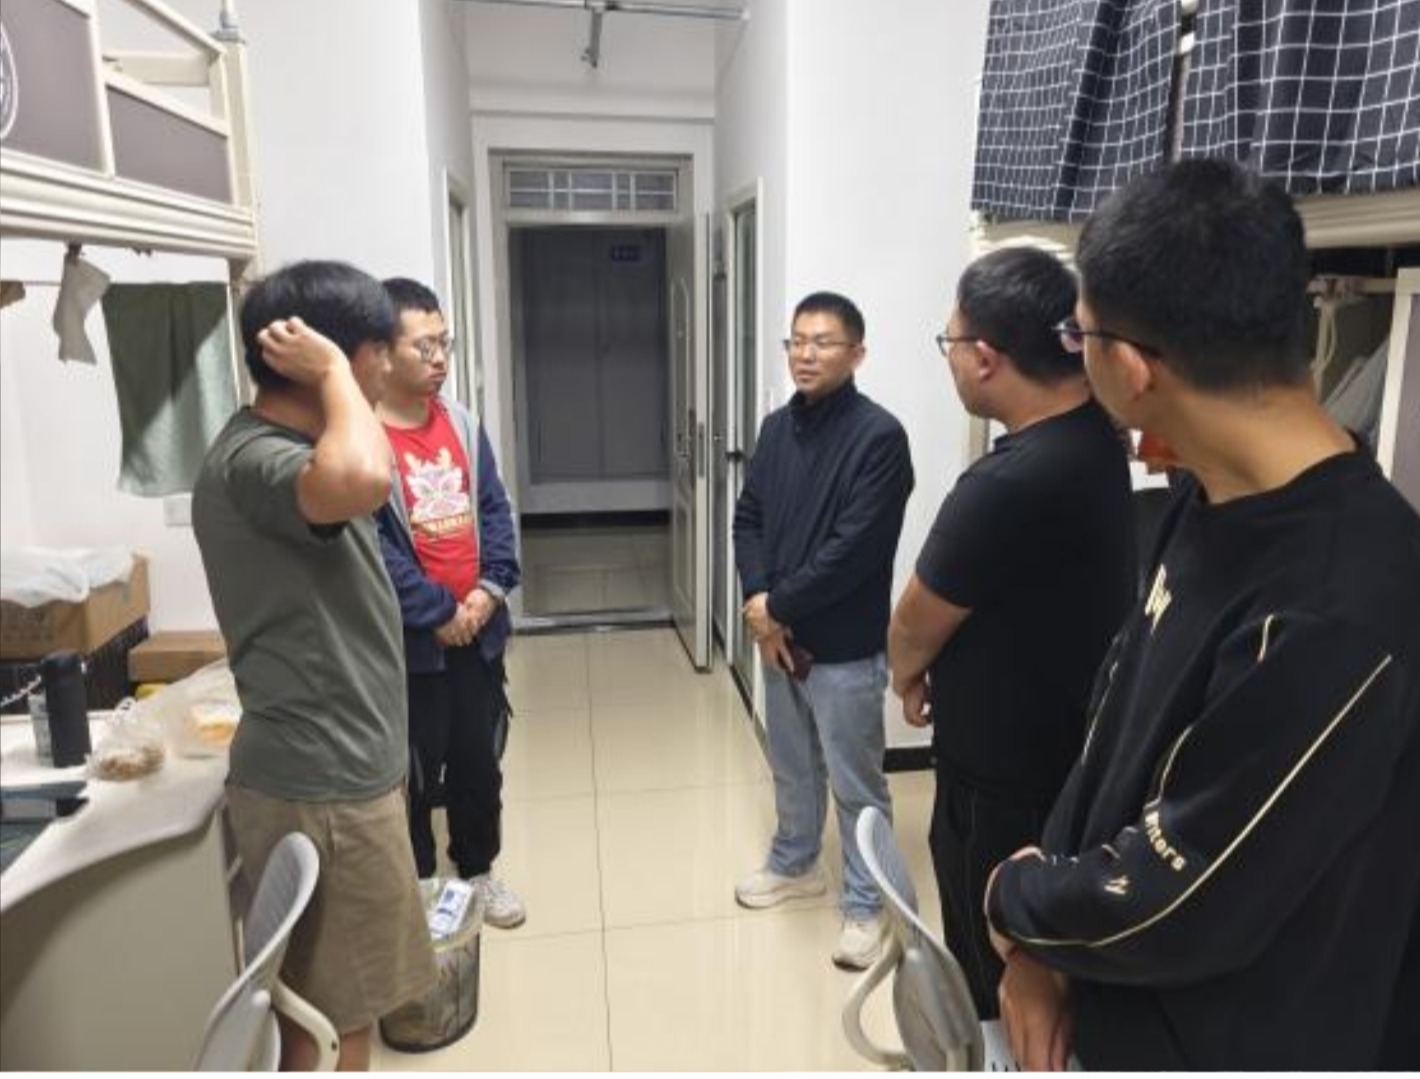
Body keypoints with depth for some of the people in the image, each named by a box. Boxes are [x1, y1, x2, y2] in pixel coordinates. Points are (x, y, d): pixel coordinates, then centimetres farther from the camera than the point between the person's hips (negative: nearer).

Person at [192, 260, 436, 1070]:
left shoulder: (291, 449, 9)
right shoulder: (252, 460, -24)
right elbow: (363, 481, -47)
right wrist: (331, 372, -30)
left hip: (340, 767, 10)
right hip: (319, 786, -10)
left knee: (343, 1003, 26)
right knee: (327, 1018, 8)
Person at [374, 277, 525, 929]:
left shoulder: (460, 422, 5)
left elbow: (494, 507, 6)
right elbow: (369, 546, -19)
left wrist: (491, 587, -8)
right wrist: (439, 612, -17)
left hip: (478, 627, 6)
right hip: (409, 640, -5)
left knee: (480, 758, 18)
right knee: (415, 772, 10)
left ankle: (478, 869, 38)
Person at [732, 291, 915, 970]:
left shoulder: (879, 436, -16)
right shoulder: (778, 427, 6)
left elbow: (854, 548, -21)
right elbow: (749, 518, 6)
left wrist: (778, 604, -14)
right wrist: (760, 605, -8)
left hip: (845, 646, -7)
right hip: (779, 635, 7)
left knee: (854, 783, 8)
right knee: (791, 765, 23)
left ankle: (864, 904, 27)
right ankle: (794, 864, 45)